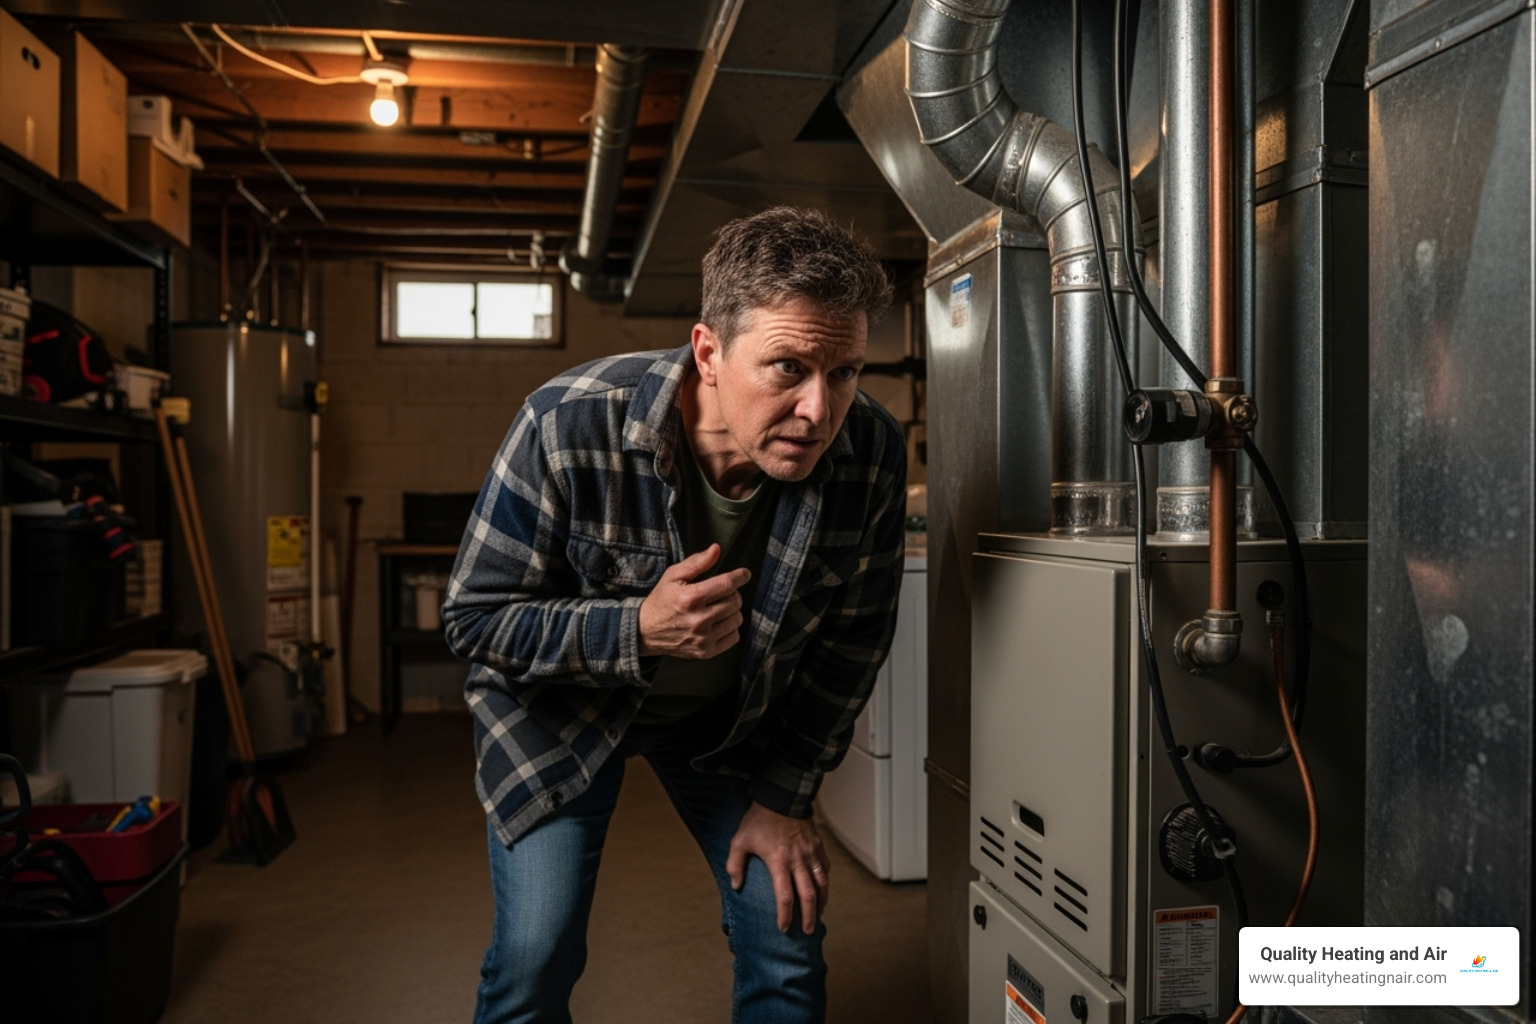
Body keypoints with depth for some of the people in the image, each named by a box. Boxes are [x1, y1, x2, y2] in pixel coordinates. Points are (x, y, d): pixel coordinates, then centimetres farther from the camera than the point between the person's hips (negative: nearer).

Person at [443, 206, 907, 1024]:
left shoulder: (872, 454, -23)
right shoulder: (568, 428, -32)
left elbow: (853, 636, -7)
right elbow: (474, 618, -21)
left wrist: (784, 795, -4)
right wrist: (638, 630, -38)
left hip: (736, 714, 3)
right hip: (561, 706, -2)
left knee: (789, 943, 2)